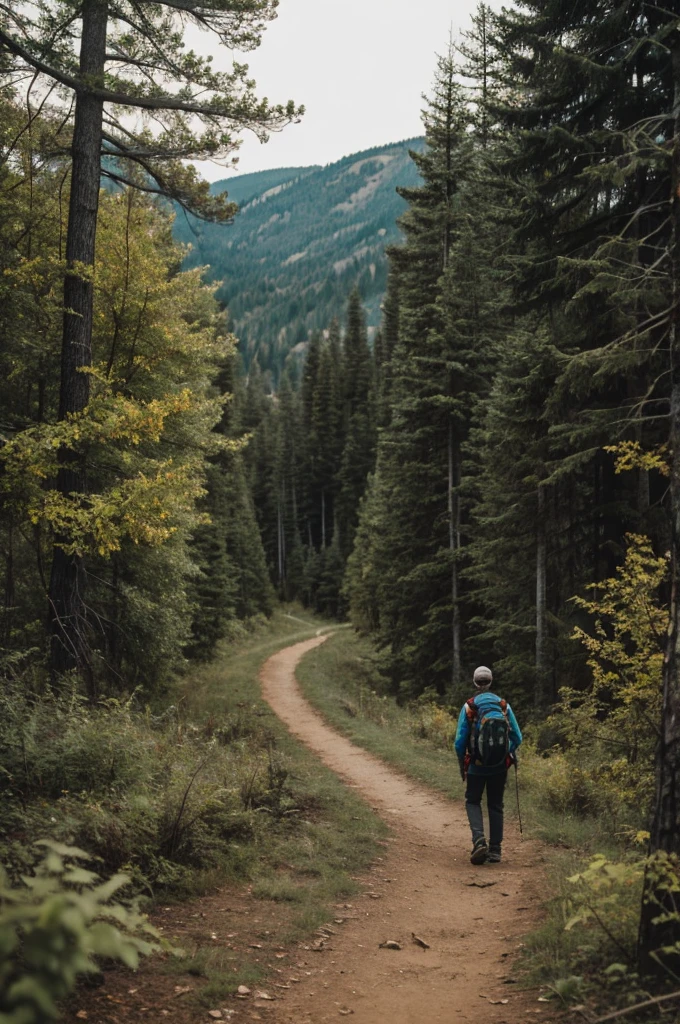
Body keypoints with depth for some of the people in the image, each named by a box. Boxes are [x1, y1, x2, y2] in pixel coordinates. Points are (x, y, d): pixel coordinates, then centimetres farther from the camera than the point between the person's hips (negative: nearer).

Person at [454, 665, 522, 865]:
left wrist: (462, 766, 7)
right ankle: (495, 850, 15)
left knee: (472, 801, 13)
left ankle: (479, 839, -10)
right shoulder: (504, 706, 1)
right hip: (500, 766, 2)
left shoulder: (469, 707, -6)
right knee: (495, 805, 16)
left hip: (476, 766, -2)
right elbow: (517, 737, 2)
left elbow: (459, 741, -7)